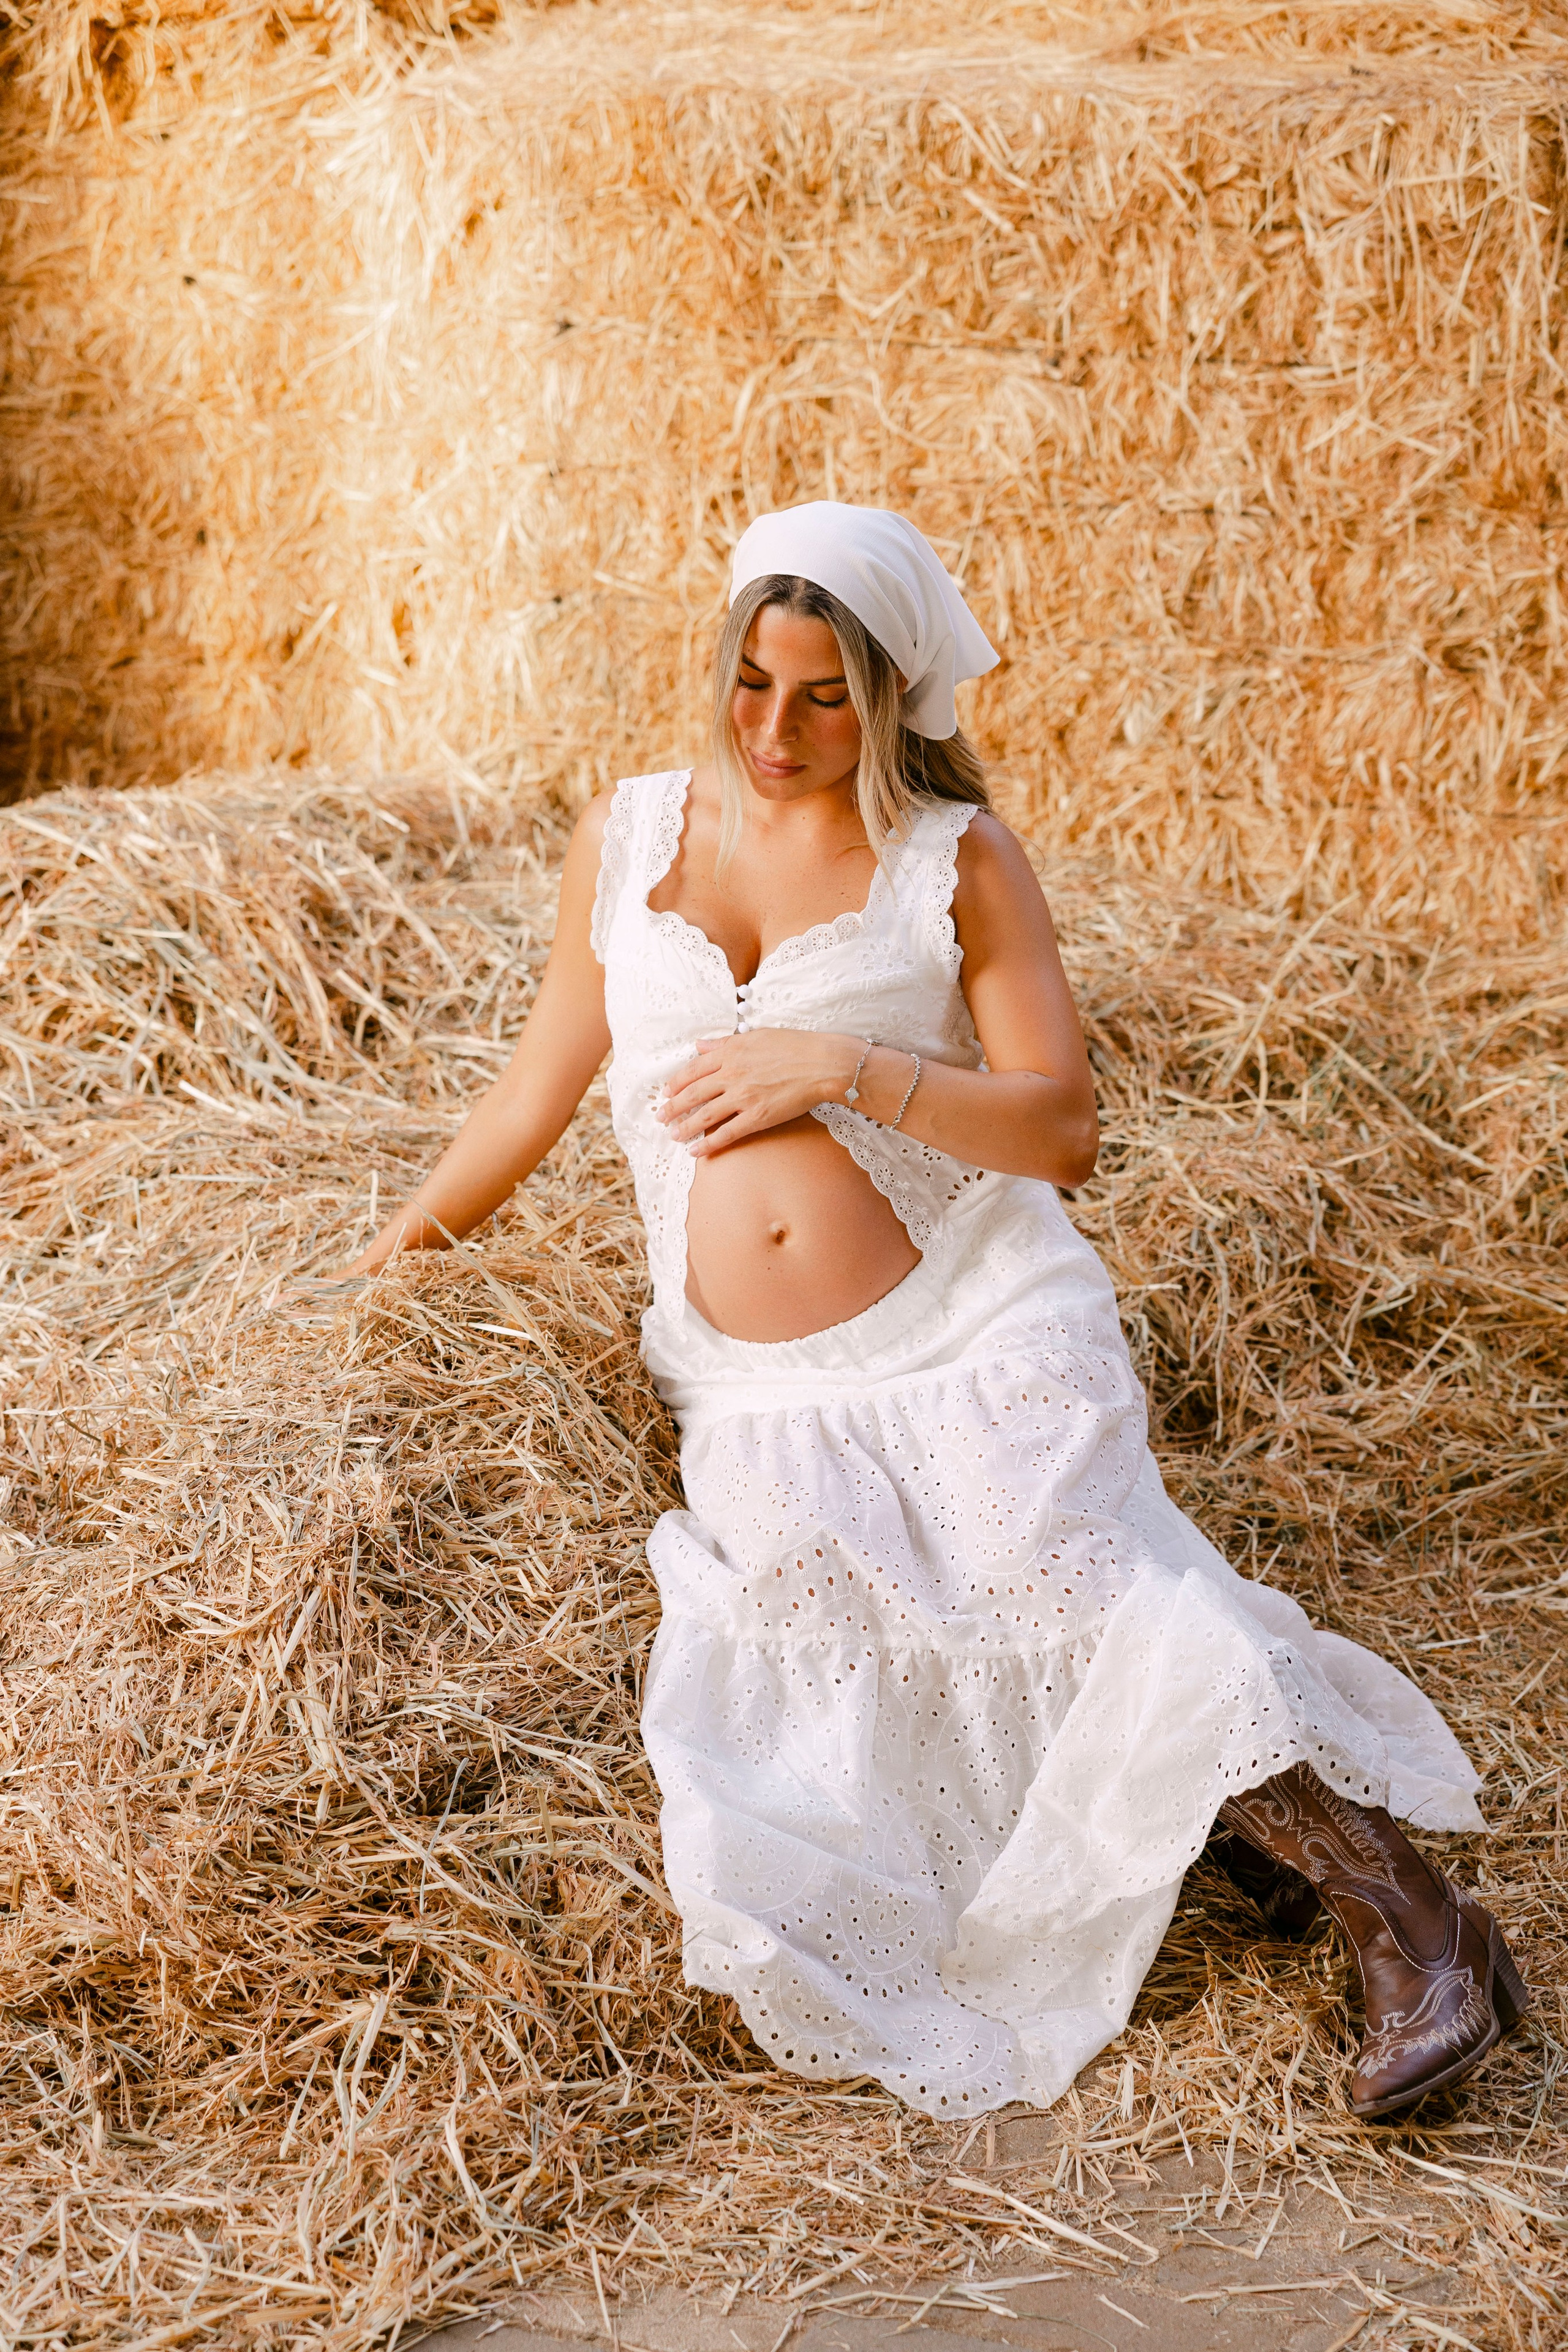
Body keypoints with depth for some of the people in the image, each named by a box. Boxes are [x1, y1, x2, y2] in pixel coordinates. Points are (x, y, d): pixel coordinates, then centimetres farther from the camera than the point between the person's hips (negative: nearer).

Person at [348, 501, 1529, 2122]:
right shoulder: (629, 838, 10)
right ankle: (1243, 1792, 10)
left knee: (1117, 1640, -21)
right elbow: (540, 1089, 21)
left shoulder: (952, 861, 1)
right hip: (760, 1408, 4)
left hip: (971, 1340, -3)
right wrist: (391, 1259, 26)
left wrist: (845, 1068, -16)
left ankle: (1415, 1926, -3)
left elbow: (1064, 1131, -7)